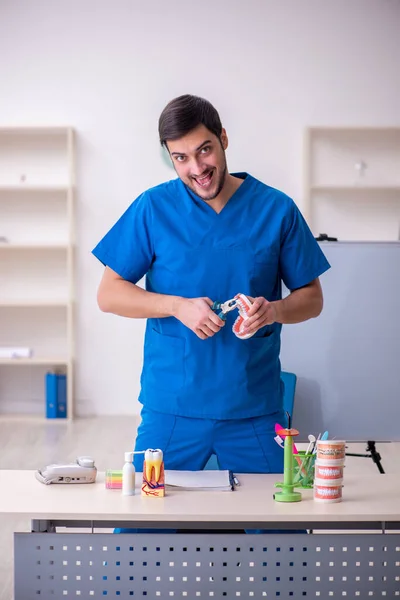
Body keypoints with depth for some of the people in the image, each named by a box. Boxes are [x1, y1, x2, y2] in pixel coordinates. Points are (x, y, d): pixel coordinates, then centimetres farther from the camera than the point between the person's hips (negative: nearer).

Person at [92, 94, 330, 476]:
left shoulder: (277, 209, 1)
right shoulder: (153, 208, 0)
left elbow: (311, 298, 7)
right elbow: (108, 294, 0)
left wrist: (273, 310, -16)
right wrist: (178, 307, -15)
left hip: (255, 408, 1)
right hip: (170, 408, 0)